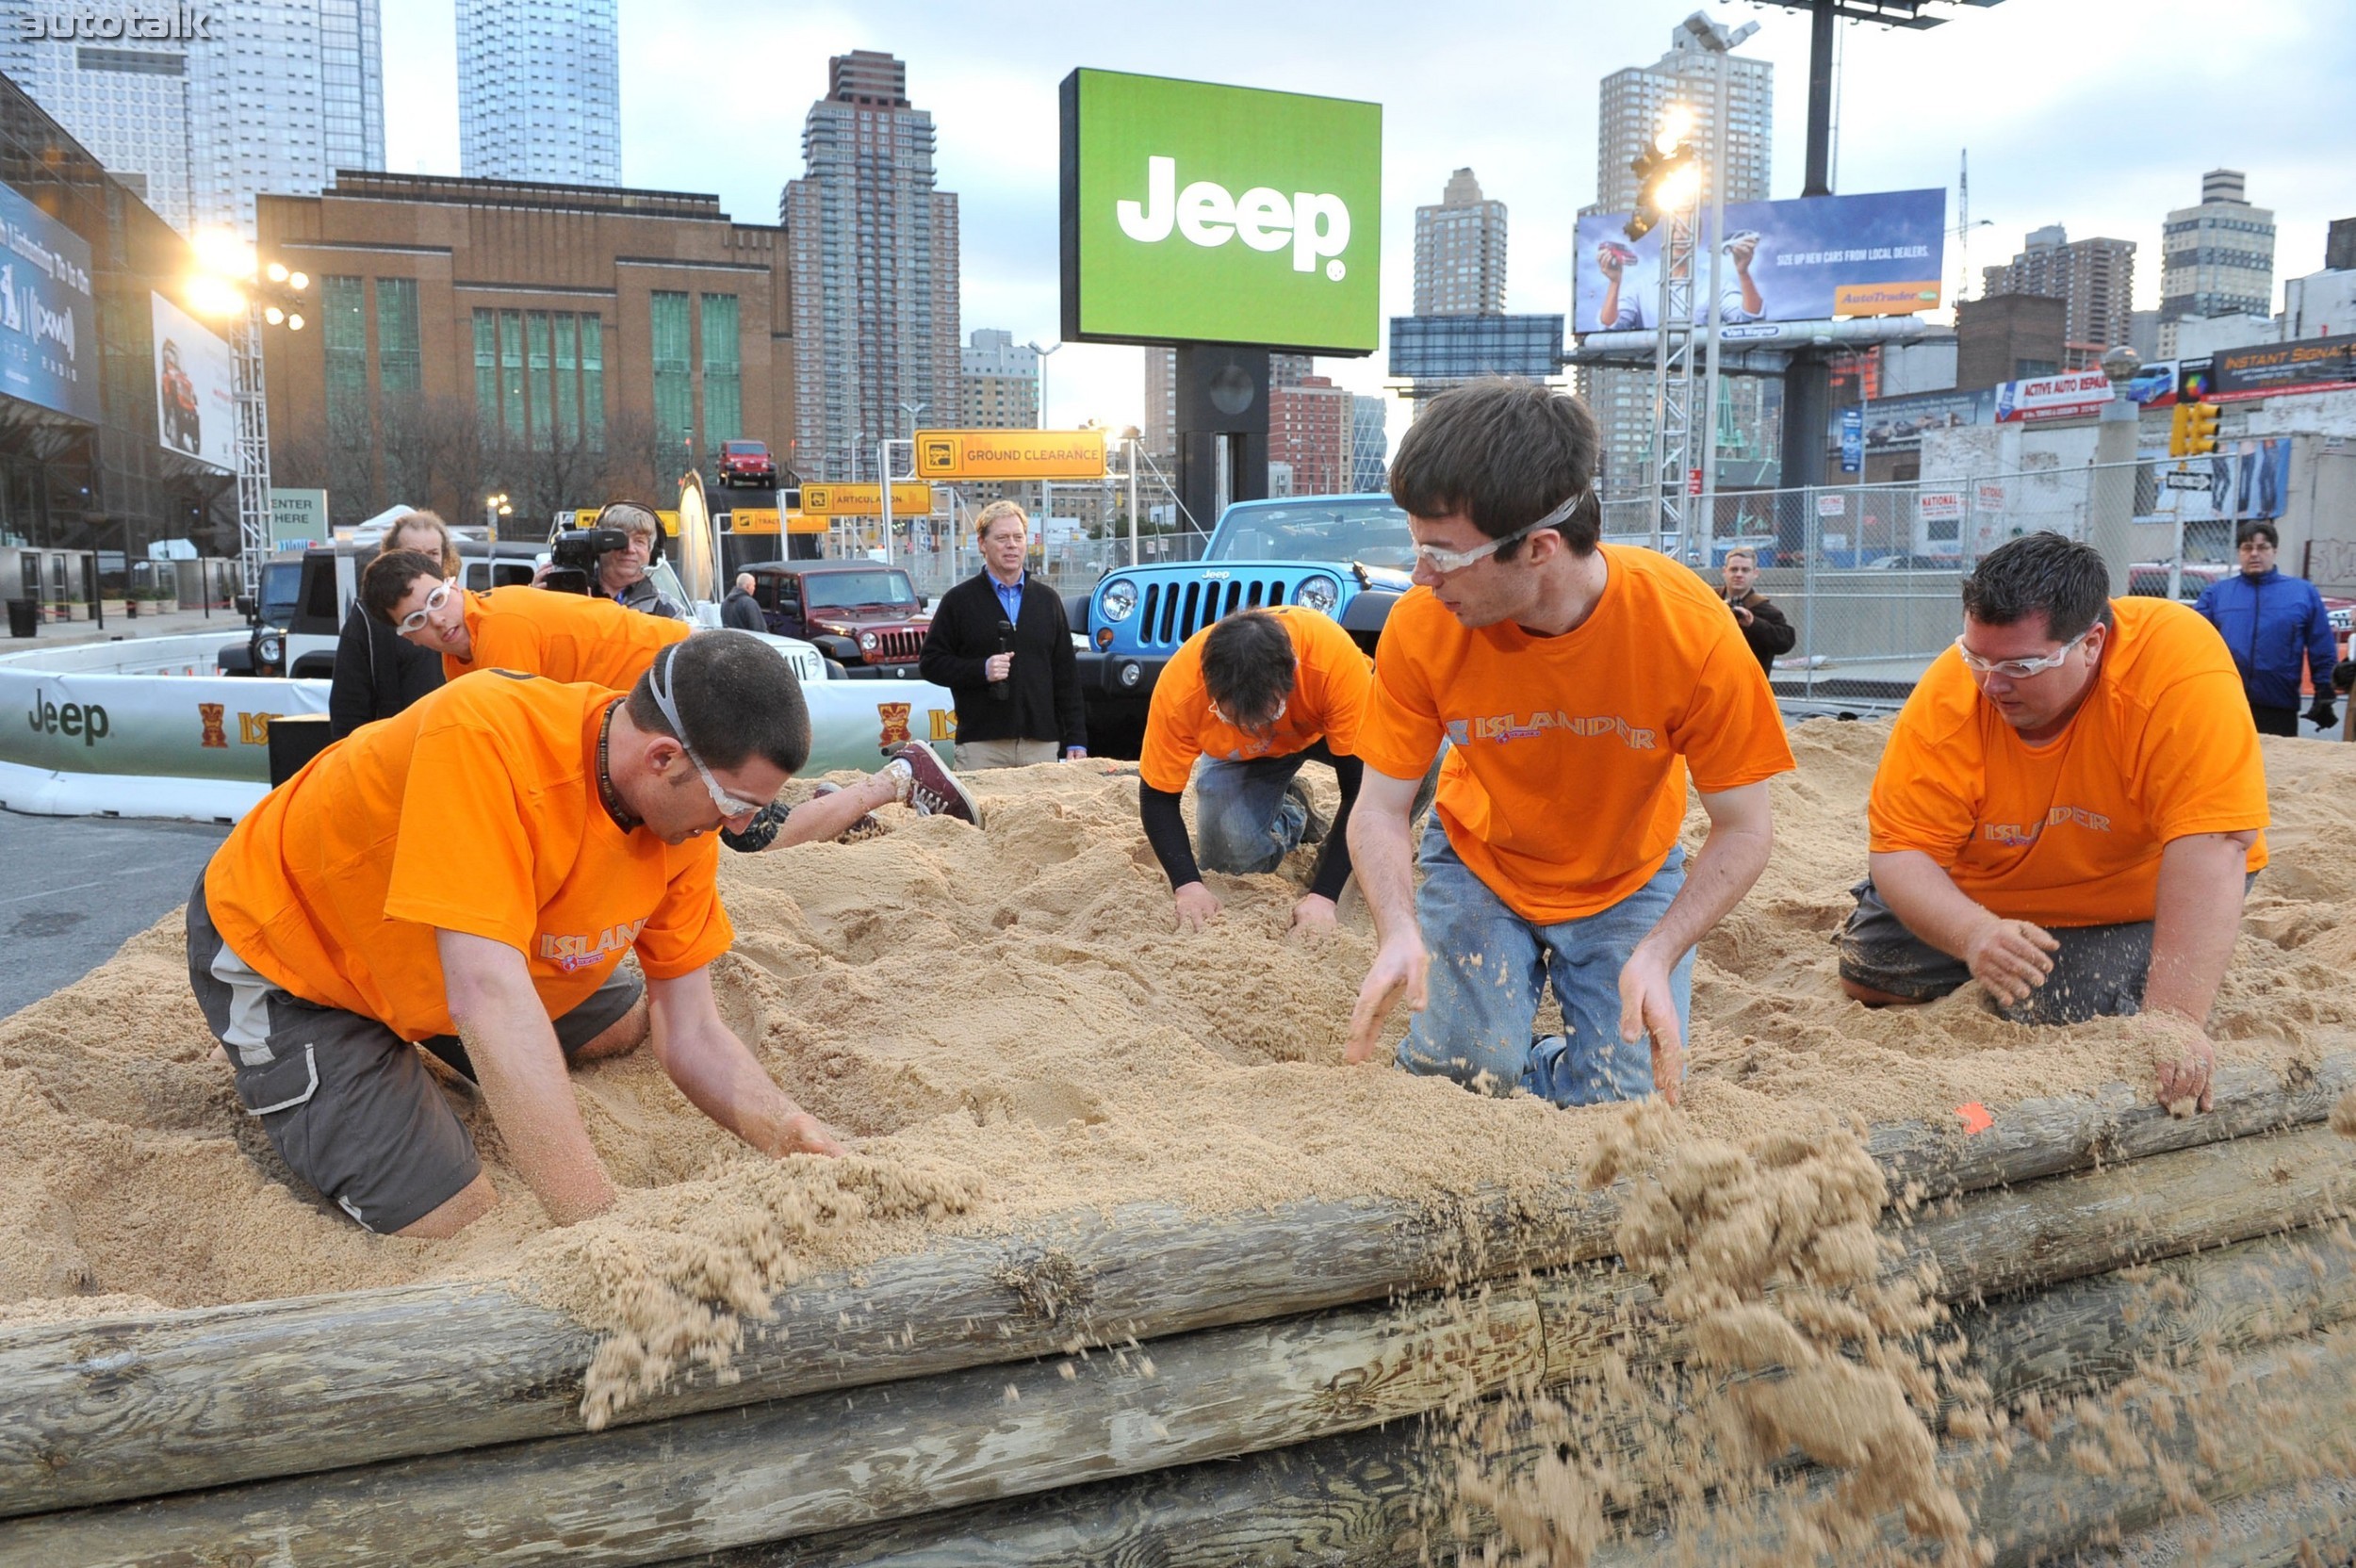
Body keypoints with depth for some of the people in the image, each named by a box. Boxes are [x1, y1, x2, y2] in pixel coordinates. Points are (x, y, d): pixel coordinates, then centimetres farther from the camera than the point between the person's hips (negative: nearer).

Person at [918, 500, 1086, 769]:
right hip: (981, 746, -3)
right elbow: (929, 663, 3)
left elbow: (1066, 674, 14)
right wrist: (981, 670, -13)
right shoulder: (959, 600, 5)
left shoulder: (1047, 599, 15)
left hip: (1042, 744, 3)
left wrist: (1076, 740, 7)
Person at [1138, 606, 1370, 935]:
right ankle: (1291, 816, 15)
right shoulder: (1178, 688, -37)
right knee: (1233, 857, -21)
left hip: (1327, 730, -1)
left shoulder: (1336, 659, -42)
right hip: (1238, 753, 1)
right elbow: (1157, 796, -24)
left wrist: (1323, 895, -41)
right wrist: (1188, 886, -37)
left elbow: (1361, 786, -36)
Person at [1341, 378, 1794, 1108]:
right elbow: (1380, 810, -17)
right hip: (1479, 866, 1)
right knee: (1462, 1075, -12)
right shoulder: (1420, 627, -26)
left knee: (1625, 1098, -8)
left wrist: (1657, 955, -33)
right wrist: (1400, 933, -35)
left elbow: (1743, 829, -19)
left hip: (1628, 883, 0)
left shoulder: (1689, 627, -30)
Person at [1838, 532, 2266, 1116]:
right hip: (1982, 897, 3)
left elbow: (2211, 843, -39)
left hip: (2128, 896, -3)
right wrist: (1974, 933, -46)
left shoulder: (2180, 664, -35)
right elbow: (1900, 850, -26)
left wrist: (2172, 1016, -46)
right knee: (1866, 974, 4)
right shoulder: (1949, 696, -28)